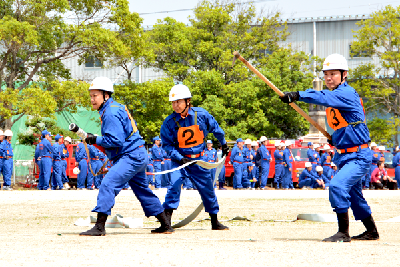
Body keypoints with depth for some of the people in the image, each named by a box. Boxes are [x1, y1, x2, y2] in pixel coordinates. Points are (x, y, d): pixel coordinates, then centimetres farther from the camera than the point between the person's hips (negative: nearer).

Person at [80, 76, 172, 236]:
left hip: (131, 156, -11)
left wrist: (96, 140, -12)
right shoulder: (116, 108, 15)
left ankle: (99, 227, -25)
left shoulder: (111, 113, -16)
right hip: (138, 156, 11)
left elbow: (116, 140, -23)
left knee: (108, 184, -19)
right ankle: (165, 226, 28)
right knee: (142, 190, 20)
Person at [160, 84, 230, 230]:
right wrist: (179, 158, -21)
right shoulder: (169, 122, -14)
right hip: (180, 159, -2)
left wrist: (223, 143, 23)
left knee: (208, 190, 12)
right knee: (174, 184, -23)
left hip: (199, 159, 2)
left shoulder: (201, 114, -10)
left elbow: (215, 128, 9)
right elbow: (167, 144, -8)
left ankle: (215, 222, 29)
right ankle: (166, 221, -21)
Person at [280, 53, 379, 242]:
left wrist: (298, 95, -48)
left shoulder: (347, 93, -18)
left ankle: (343, 233, -18)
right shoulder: (335, 95, 11)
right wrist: (336, 137, 9)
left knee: (337, 186, -25)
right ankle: (371, 232, 38)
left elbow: (324, 98, -38)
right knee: (354, 196, 21)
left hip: (359, 157, -10)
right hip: (345, 155, 10)